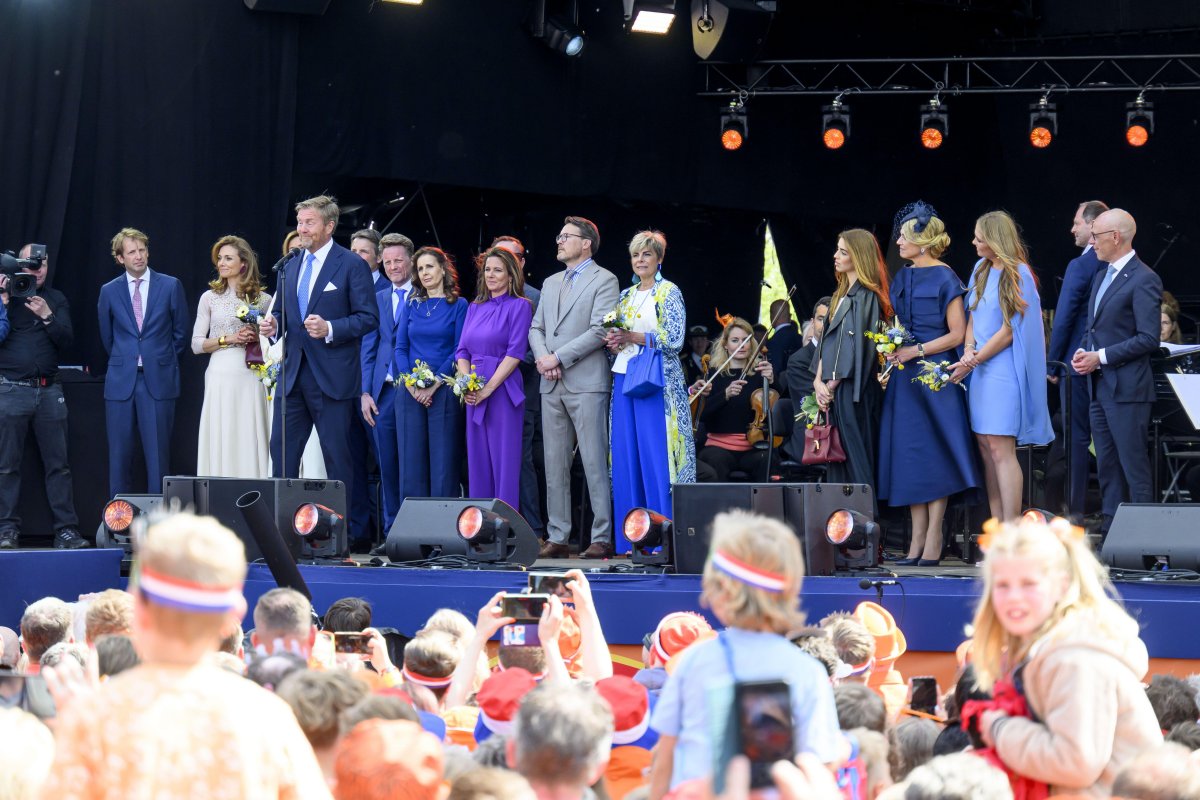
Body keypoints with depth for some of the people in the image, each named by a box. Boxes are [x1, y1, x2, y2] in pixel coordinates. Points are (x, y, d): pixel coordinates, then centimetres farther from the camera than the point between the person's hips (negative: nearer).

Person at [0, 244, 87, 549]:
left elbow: (67, 339, 3)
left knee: (59, 464, 0)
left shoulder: (56, 299, 13)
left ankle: (66, 530, 1)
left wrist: (47, 316, -12)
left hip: (49, 389, 2)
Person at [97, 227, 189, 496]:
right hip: (121, 382, 2)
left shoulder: (170, 286, 3)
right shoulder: (109, 291, 7)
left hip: (158, 381, -2)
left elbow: (180, 332, 10)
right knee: (120, 455, 3)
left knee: (158, 454, -2)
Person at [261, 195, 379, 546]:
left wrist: (330, 329, -21)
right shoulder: (292, 266, 14)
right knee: (282, 450, 5)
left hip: (331, 376, -6)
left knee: (338, 456, 0)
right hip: (293, 372, 6)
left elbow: (368, 317, -8)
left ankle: (345, 527, 7)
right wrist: (273, 323, 1)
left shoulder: (351, 266, -5)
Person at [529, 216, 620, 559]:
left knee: (595, 463, -8)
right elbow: (537, 328, 18)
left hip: (586, 383, -7)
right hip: (552, 386, 7)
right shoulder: (551, 283, 21)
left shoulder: (604, 280, -1)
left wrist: (558, 358, -13)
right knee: (555, 465, 6)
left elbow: (599, 331, -11)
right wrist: (542, 357, -3)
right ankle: (557, 537, 8)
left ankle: (602, 538, -7)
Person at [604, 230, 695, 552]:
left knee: (656, 456, -10)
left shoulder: (669, 293, -1)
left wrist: (634, 338, -17)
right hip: (625, 379, 6)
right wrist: (613, 341, -2)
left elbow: (674, 339, -11)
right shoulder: (626, 296, 17)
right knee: (626, 457, 2)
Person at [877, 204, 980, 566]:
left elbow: (957, 334, -11)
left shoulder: (944, 279, -8)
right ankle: (917, 542, 7)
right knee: (909, 453, 5)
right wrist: (893, 348, 3)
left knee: (933, 454, -6)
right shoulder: (902, 278, 14)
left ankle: (933, 542, -4)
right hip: (905, 376, 7)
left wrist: (917, 351, -16)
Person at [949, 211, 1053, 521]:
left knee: (1000, 449, -11)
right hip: (981, 370, 8)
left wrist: (974, 361, -10)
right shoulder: (981, 270, 12)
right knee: (986, 447, 6)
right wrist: (968, 349, -3)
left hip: (1004, 370, -8)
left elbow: (1008, 332, -12)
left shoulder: (1018, 275, -10)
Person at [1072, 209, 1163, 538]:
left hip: (1127, 388, -9)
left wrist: (1101, 358, -17)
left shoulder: (1143, 280, -11)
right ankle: (1109, 533, 16)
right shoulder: (1102, 278, 17)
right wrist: (1084, 352, 4)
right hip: (1100, 387, 9)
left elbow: (1148, 339, -16)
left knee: (1134, 467, -8)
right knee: (1107, 466, 11)